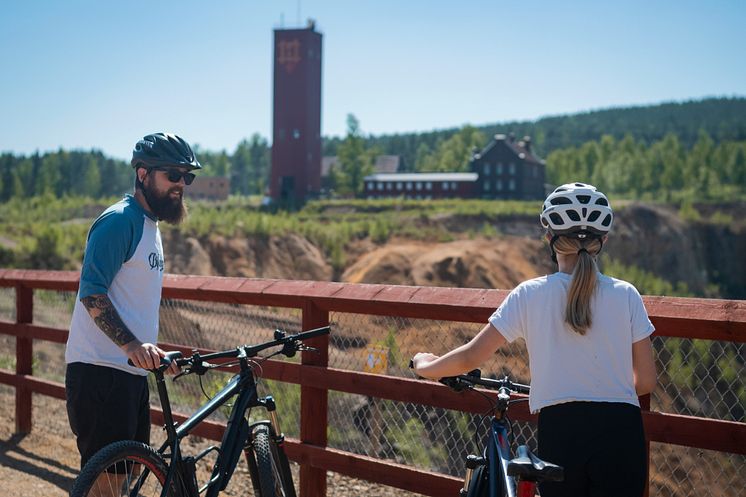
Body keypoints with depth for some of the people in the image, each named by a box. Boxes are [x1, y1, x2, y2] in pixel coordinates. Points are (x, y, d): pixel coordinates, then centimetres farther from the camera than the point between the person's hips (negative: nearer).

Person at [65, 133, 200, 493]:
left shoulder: (150, 225, 19)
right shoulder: (119, 221, -13)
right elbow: (92, 293, -22)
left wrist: (152, 351, 24)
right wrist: (132, 345, -33)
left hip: (132, 371, 10)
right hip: (100, 372, -10)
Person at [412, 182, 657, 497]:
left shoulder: (530, 295, -1)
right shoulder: (625, 295, 0)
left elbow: (470, 357, 1)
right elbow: (646, 382, 5)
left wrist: (425, 365, 20)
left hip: (559, 434, 1)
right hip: (620, 435, 0)